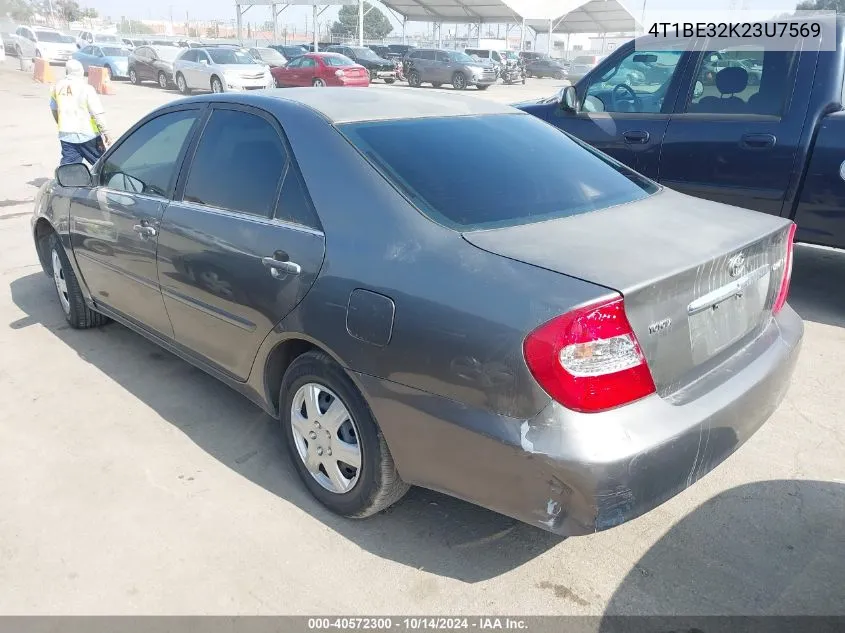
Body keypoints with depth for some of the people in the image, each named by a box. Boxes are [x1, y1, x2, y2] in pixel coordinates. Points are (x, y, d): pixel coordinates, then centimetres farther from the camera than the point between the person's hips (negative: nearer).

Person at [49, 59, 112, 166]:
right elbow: (98, 113, -16)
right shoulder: (86, 88, -11)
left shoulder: (58, 86, 5)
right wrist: (105, 133, -13)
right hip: (87, 134, -4)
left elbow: (54, 109, 16)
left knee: (68, 165, 7)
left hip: (66, 135, 4)